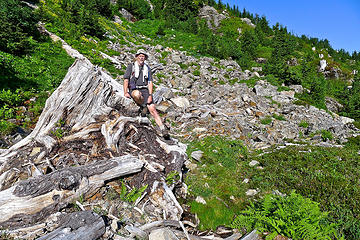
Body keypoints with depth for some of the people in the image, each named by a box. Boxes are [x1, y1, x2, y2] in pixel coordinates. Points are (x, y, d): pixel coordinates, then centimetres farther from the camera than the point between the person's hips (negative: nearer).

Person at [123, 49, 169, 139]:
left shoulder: (147, 68, 19)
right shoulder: (131, 66, 13)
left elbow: (150, 82, 10)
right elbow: (126, 80, 6)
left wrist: (150, 95, -5)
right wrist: (125, 92, -10)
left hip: (145, 90, 2)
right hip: (134, 90, -2)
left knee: (152, 109, -18)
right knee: (137, 94, -42)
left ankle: (163, 130, -23)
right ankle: (143, 106, -11)